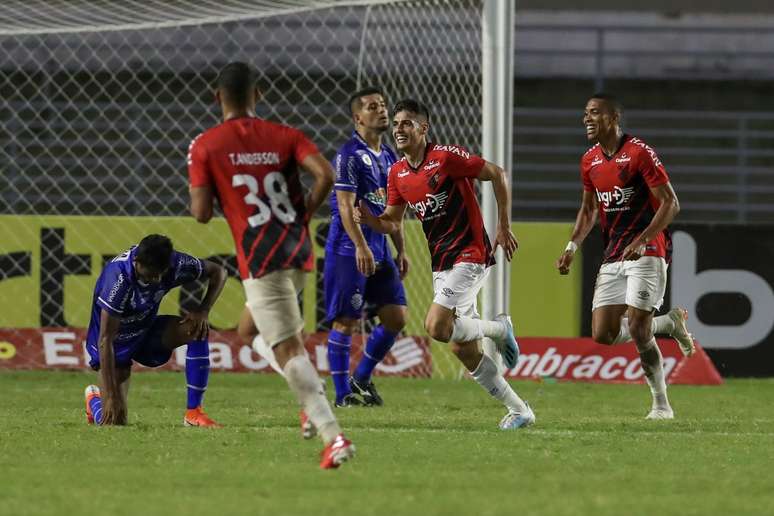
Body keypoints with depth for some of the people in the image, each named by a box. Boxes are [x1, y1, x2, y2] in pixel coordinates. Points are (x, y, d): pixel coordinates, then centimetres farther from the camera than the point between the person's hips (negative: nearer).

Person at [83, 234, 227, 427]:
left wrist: (203, 311, -19)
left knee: (197, 329, -24)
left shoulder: (175, 264, -21)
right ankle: (94, 398, 25)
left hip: (147, 330, 4)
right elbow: (105, 339, -34)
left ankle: (194, 413, -15)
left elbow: (218, 272, -1)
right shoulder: (118, 276, -35)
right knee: (114, 419, -15)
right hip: (116, 340, -4)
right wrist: (111, 397, -37)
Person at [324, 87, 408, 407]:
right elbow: (345, 205, -17)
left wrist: (401, 250, 18)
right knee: (347, 321, -5)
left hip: (379, 250, 8)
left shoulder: (388, 157, 15)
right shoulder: (350, 154, -11)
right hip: (349, 249, -8)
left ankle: (361, 379, 18)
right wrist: (361, 246, -25)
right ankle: (343, 393, 1)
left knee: (396, 317, 4)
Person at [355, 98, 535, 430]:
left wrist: (504, 226, -11)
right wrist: (369, 219, -8)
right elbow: (393, 222, 14)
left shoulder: (446, 157, -14)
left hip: (470, 256, -8)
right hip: (441, 264, 8)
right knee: (464, 350, 5)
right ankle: (519, 410, 16)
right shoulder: (397, 173, 7)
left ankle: (499, 329, 4)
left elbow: (497, 175, -10)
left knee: (437, 327, -23)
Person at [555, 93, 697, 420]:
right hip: (613, 256, 7)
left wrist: (641, 241, -24)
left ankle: (661, 405, -1)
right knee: (603, 334, -2)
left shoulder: (639, 153, -12)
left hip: (646, 253, -7)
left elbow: (671, 204, -13)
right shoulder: (589, 161, 10)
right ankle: (669, 323, 21)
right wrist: (572, 246, 9)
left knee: (637, 329, -14)